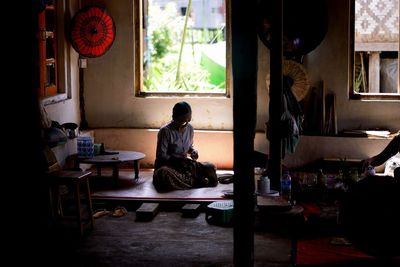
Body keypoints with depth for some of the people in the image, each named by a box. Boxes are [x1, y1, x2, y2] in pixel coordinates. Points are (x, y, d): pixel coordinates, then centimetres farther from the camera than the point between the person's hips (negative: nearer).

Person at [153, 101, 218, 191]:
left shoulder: (190, 128, 2)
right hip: (167, 165, -5)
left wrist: (193, 151, -4)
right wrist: (179, 159, -26)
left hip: (184, 164, 5)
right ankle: (194, 182, -30)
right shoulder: (165, 131, -17)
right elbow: (160, 156, -17)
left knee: (210, 167, -14)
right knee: (164, 174, -43)